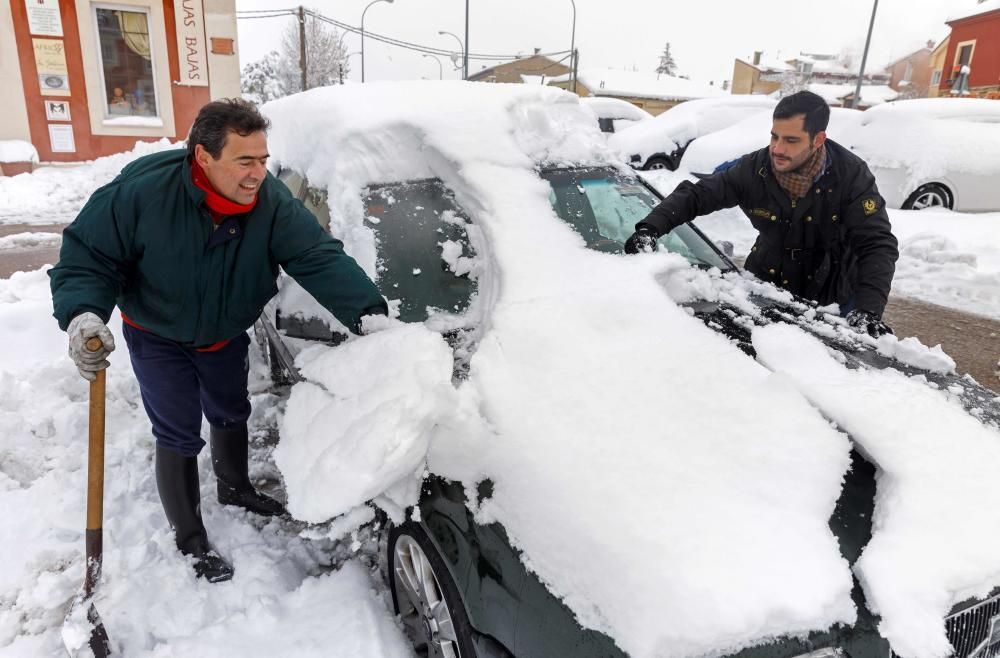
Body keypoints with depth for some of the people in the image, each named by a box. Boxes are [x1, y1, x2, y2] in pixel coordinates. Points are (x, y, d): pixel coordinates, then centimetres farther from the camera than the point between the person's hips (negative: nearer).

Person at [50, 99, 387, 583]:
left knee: (231, 415, 22)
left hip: (226, 336, 4)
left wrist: (367, 310, -47)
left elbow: (321, 259, -32)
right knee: (179, 437, 0)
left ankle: (234, 487, 51)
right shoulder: (142, 190, -31)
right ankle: (190, 540, 21)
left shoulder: (273, 205, -25)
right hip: (157, 338, -3)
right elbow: (86, 255, -21)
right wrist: (83, 313, -38)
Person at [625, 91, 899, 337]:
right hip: (765, 286, 2)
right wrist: (651, 227, -31)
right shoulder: (755, 168, -16)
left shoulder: (851, 175, -21)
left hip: (832, 300, -1)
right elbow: (695, 195, -12)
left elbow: (879, 244, -24)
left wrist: (868, 309, -39)